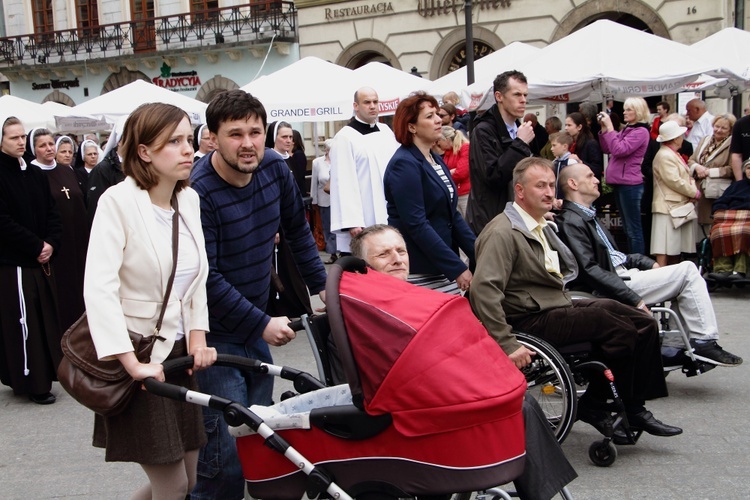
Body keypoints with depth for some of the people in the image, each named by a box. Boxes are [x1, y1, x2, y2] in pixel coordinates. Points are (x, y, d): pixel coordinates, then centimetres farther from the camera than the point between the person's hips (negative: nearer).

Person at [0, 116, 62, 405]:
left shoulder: (36, 174, 11)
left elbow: (52, 213, 11)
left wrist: (51, 243, -5)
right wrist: (36, 247, -13)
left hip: (41, 259, 7)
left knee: (44, 319, 11)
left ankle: (41, 375, 22)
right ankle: (30, 382, 9)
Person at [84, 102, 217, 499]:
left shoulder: (189, 199, 4)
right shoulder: (118, 201, -16)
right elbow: (99, 287, -24)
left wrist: (198, 337, -1)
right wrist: (133, 364, -29)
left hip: (180, 352, 7)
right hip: (139, 355, -6)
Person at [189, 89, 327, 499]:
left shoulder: (275, 168, -2)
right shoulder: (197, 192, -22)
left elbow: (297, 229, 14)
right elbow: (206, 279, -21)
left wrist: (321, 285, 13)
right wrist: (262, 324, -19)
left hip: (255, 327, 7)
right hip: (215, 334, -7)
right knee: (228, 454, -8)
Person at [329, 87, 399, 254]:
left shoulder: (386, 131, 12)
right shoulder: (345, 137, -9)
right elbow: (344, 182, -14)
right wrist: (351, 222, -19)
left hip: (390, 216, 7)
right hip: (364, 221, -7)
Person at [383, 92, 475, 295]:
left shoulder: (436, 160, 13)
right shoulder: (404, 164, -14)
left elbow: (452, 215, 14)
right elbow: (416, 225, -20)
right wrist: (457, 268, -21)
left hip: (444, 270, 8)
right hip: (419, 275, -8)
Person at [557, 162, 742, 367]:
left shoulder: (587, 216, 18)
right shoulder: (571, 222, -14)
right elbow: (590, 270, -22)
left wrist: (649, 264, 8)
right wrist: (634, 300, -22)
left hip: (622, 274, 10)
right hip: (610, 290, -10)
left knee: (686, 270, 7)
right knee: (687, 270, -10)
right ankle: (703, 342, -4)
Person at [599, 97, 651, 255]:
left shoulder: (641, 131, -11)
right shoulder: (626, 130, 16)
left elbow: (619, 150, -21)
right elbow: (607, 149, 15)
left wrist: (610, 127, -16)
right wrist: (604, 128, 6)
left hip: (630, 184, -9)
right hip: (619, 183, 9)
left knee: (633, 229, -6)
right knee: (627, 228, 14)